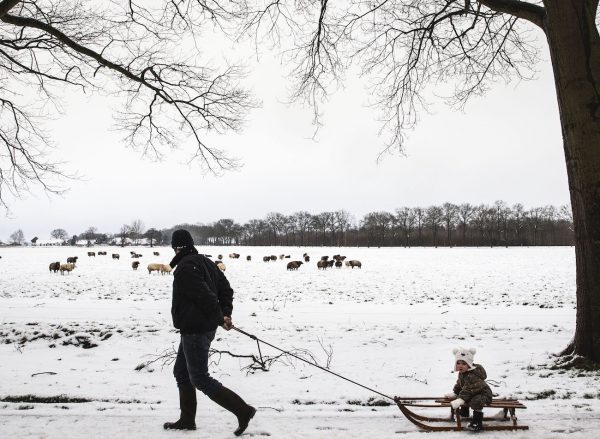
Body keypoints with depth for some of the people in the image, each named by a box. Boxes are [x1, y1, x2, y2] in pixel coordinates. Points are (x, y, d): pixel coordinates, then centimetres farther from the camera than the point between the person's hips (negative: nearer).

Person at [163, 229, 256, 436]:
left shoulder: (184, 268, -19)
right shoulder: (206, 262, 11)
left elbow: (206, 296, -26)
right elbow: (226, 289, 11)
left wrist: (220, 318, -14)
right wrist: (225, 314, 2)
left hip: (195, 331, -10)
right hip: (205, 328, 10)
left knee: (199, 378, -4)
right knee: (181, 372, 19)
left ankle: (242, 410, -4)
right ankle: (187, 419, 27)